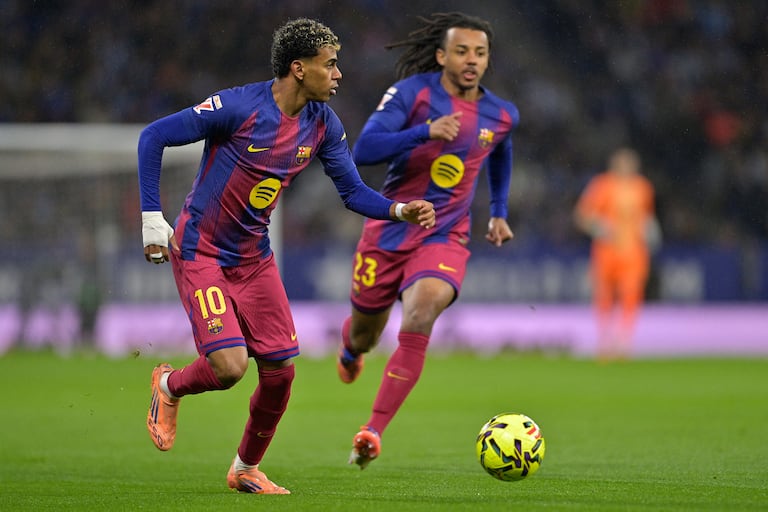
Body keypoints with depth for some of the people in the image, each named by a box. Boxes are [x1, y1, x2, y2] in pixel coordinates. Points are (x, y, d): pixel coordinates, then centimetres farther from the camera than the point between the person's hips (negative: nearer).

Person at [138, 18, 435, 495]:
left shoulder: (323, 123, -3)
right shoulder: (239, 107, -22)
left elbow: (354, 192, 3)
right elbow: (153, 137, -15)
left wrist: (400, 211, -17)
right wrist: (152, 218, -16)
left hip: (254, 256, 6)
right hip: (199, 252, -6)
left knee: (280, 370, 0)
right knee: (229, 365, -19)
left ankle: (247, 469, 23)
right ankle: (169, 386, 17)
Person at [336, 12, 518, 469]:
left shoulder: (502, 115, 1)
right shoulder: (413, 93, -11)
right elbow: (364, 149, -23)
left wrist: (499, 212, 25)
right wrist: (426, 131, -35)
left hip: (445, 238, 0)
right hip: (388, 230, 0)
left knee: (420, 316, -28)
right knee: (365, 336, 14)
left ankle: (374, 431, -29)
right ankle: (351, 348, 56)